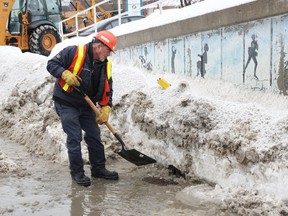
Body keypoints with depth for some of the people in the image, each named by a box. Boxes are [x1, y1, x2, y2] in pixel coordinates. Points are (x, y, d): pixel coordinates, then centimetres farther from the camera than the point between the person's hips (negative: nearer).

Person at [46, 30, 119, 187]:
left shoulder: (106, 65, 2)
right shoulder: (74, 52, -17)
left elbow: (107, 90, 4)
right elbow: (52, 64, -13)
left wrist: (106, 108, -10)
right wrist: (65, 74, -30)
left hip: (86, 106, 6)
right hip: (66, 104, -6)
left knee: (94, 136, 9)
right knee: (74, 138, -6)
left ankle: (98, 169, 24)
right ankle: (77, 172, 8)